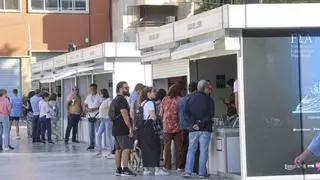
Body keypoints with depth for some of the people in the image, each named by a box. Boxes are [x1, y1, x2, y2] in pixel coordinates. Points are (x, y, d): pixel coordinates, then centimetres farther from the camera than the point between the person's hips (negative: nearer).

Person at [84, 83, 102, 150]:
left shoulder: (99, 96, -3)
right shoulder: (88, 97, 15)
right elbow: (85, 105, 17)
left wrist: (94, 109, -17)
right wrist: (87, 109, -4)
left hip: (97, 116, -5)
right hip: (90, 116, 5)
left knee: (97, 131, -7)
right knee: (91, 131, 8)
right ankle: (91, 144, 14)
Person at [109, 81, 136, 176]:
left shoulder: (114, 100, 18)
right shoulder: (122, 100, -13)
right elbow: (125, 116, -20)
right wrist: (130, 128, -18)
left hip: (115, 129, 10)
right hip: (123, 129, -10)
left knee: (118, 149, 11)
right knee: (126, 148, -11)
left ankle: (118, 170, 13)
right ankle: (125, 170, -16)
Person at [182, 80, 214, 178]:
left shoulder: (190, 99, 7)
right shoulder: (209, 100, -2)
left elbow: (186, 112, -2)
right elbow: (211, 115, -11)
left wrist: (194, 123, -6)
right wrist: (201, 123, -10)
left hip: (193, 129, 3)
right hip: (205, 129, -3)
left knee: (191, 150, 9)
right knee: (203, 151, 2)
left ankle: (188, 171, -1)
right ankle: (202, 173, 0)